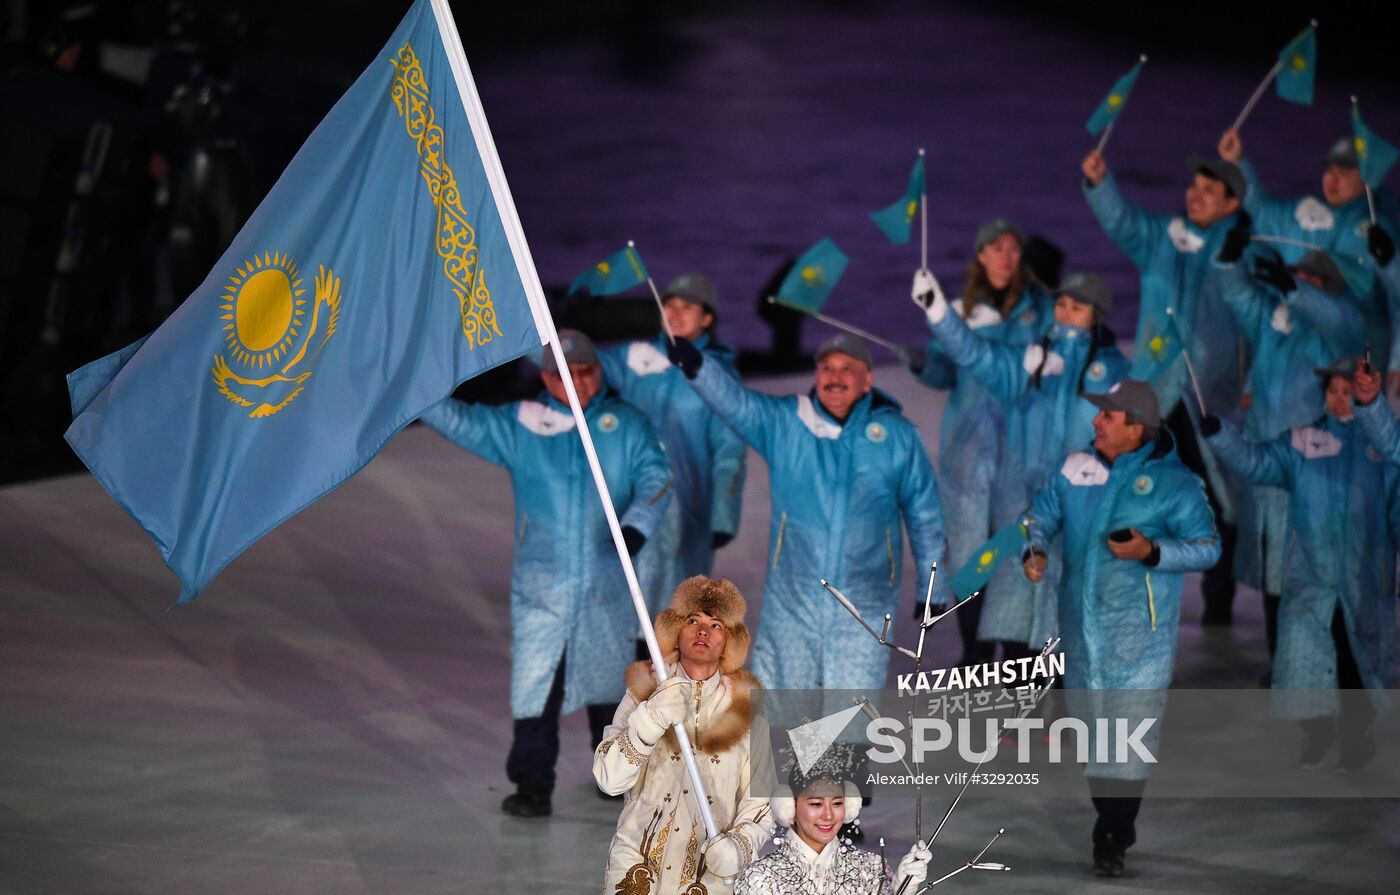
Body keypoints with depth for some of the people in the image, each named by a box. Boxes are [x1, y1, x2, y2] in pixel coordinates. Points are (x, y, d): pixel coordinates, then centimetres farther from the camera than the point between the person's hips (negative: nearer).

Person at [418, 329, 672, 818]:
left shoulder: (627, 423, 4)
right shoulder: (519, 425, 4)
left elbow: (656, 478, -3)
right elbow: (458, 420, 0)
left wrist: (636, 525, -21)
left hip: (607, 582, 1)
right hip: (540, 582, -1)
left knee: (609, 679, 14)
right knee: (535, 682, -7)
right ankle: (532, 785, -2)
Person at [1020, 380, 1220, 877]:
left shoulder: (1174, 481, -7)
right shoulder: (1077, 468, 6)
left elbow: (1207, 547, -6)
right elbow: (1042, 513, 15)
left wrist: (1151, 551, -20)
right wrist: (1035, 549, -5)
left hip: (1140, 627, -5)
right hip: (1081, 622, 5)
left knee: (1130, 729, -9)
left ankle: (1112, 837, -6)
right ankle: (1115, 824, 24)